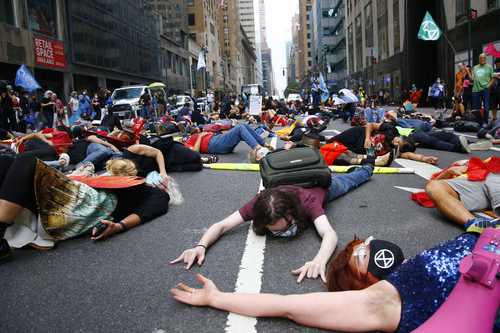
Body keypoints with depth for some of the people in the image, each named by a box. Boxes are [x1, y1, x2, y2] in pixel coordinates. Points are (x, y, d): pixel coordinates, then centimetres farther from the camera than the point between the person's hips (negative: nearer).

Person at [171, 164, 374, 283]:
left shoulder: (306, 201, -52)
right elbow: (221, 225, -46)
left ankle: (365, 169, 65)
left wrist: (320, 260, -86)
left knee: (348, 182, 34)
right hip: (297, 183, 3)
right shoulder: (259, 203, -44)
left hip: (319, 185, -2)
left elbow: (330, 234, -64)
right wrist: (201, 246, -66)